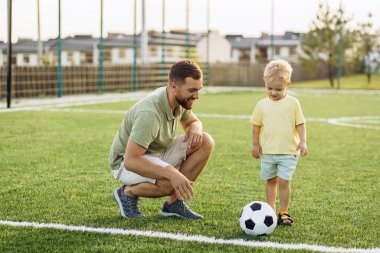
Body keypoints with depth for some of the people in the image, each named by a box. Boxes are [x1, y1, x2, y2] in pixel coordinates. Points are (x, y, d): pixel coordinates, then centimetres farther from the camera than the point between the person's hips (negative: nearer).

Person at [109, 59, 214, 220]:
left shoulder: (181, 99, -9)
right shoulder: (149, 112, -34)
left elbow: (192, 121, 15)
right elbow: (131, 161, -37)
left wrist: (195, 129, -12)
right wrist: (172, 174, -44)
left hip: (158, 153, 8)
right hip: (126, 162, -8)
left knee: (206, 142, -9)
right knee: (172, 180, -36)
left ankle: (174, 202, -3)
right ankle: (128, 192, -5)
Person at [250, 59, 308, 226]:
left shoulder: (293, 103, -2)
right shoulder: (262, 104, 3)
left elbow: (300, 124, 1)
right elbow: (256, 125, 9)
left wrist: (302, 142, -9)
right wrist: (255, 145, 5)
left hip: (288, 151, -3)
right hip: (267, 151, 3)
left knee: (283, 181, -9)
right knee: (270, 181, 11)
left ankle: (283, 213, 2)